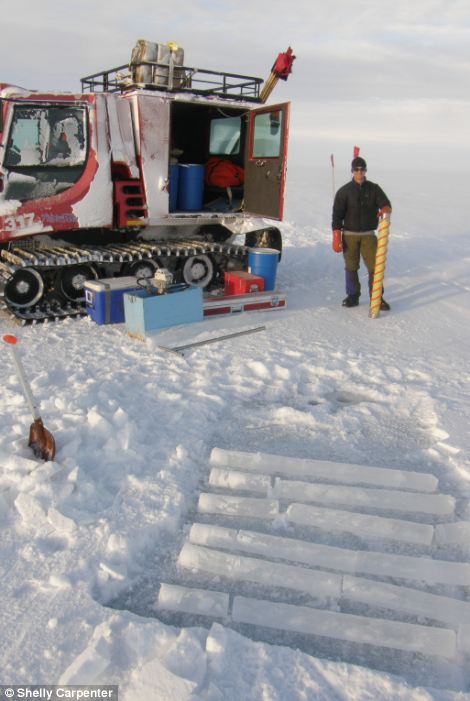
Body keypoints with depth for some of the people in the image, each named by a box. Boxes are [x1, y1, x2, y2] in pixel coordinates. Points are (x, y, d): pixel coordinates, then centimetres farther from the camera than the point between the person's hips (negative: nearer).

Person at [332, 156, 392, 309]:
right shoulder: (344, 191, 1)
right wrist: (336, 238, -8)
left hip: (368, 235, 1)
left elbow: (386, 204, -3)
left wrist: (384, 210, -30)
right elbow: (337, 215, -1)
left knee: (374, 266, -5)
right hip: (349, 235, 0)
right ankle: (352, 296, 17)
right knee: (351, 266, 5)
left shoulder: (374, 189, 6)